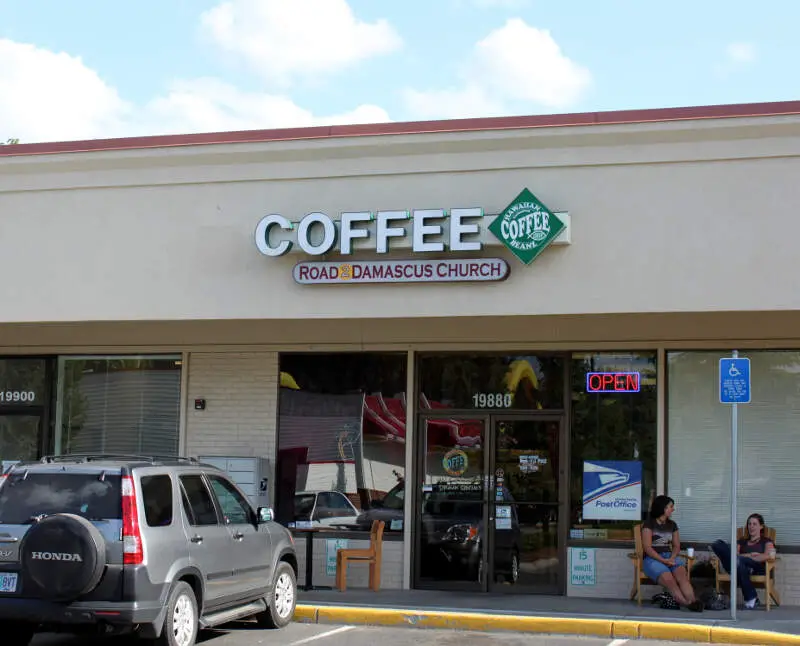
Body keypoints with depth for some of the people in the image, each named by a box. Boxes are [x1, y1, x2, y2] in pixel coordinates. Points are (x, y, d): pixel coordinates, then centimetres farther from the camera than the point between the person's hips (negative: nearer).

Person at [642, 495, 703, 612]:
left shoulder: (672, 525, 19)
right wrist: (663, 560, -16)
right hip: (652, 559, -4)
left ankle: (692, 601, -49)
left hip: (669, 557, 4)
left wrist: (672, 558, -5)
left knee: (681, 573, -31)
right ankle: (686, 603, -46)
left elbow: (676, 546, 17)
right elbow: (647, 547, -6)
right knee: (668, 579, -34)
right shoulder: (649, 524, 1)